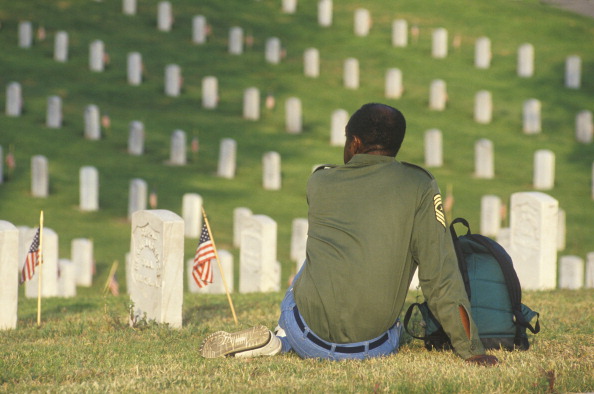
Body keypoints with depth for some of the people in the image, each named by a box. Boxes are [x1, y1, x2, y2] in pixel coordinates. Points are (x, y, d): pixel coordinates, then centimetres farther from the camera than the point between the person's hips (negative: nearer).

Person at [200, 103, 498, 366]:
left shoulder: (319, 183, 7)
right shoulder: (420, 186, 0)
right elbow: (440, 277, -5)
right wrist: (471, 350, -1)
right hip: (373, 346, -2)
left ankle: (283, 341, 20)